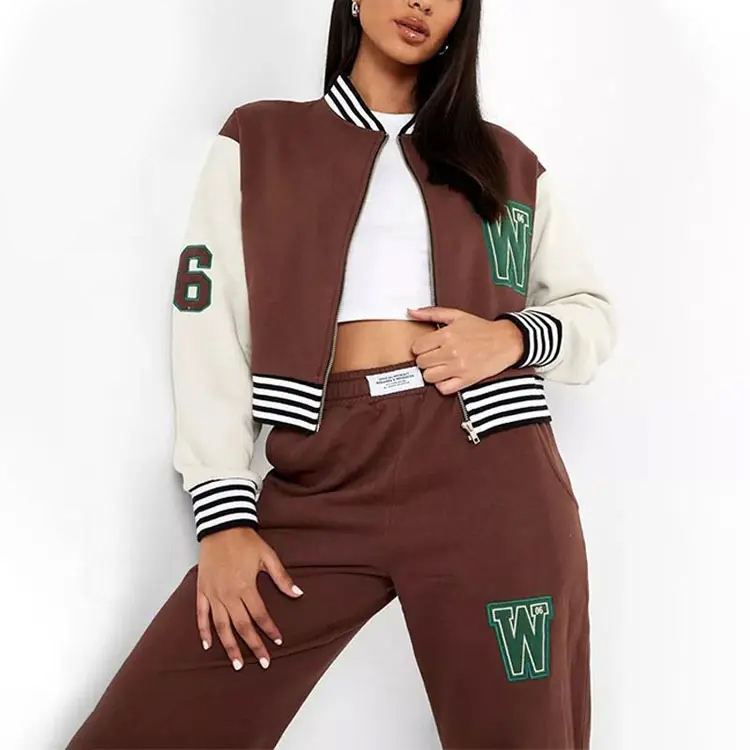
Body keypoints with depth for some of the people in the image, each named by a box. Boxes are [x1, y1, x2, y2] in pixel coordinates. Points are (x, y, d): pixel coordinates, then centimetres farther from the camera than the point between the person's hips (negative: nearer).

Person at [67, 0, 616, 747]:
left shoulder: (504, 159, 16)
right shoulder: (256, 140, 13)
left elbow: (593, 312, 20)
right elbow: (207, 327, 4)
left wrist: (513, 338, -3)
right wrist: (223, 514, -6)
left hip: (487, 471, 1)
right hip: (325, 480, 0)